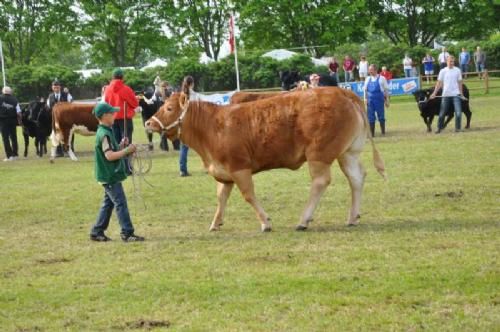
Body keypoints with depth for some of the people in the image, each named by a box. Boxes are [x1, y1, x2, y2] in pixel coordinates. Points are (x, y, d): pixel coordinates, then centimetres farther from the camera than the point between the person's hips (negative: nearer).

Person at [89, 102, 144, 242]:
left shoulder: (106, 131, 13)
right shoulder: (104, 134, -18)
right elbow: (109, 156, -25)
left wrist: (121, 145, 4)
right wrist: (127, 150, -20)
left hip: (108, 176, 10)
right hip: (110, 176, -10)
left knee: (108, 203, 15)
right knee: (120, 203, -8)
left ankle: (97, 232, 19)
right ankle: (127, 233, -7)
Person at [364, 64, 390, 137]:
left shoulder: (381, 78, -1)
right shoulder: (368, 79, 10)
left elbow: (386, 90, 2)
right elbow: (365, 90, 15)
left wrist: (387, 100, 1)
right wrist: (366, 99, 5)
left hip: (379, 100, -3)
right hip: (370, 100, 3)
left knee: (381, 117, 3)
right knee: (371, 118, 3)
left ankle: (383, 133, 13)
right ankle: (372, 133, 10)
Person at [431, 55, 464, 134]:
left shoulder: (457, 70, 3)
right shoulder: (443, 71, 1)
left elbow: (460, 83, 8)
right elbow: (439, 83, 2)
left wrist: (461, 94, 7)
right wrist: (434, 93, -4)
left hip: (456, 94, 0)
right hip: (445, 95, 0)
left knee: (458, 112, -9)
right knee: (442, 113, 5)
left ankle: (457, 128, 1)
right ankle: (439, 128, 15)